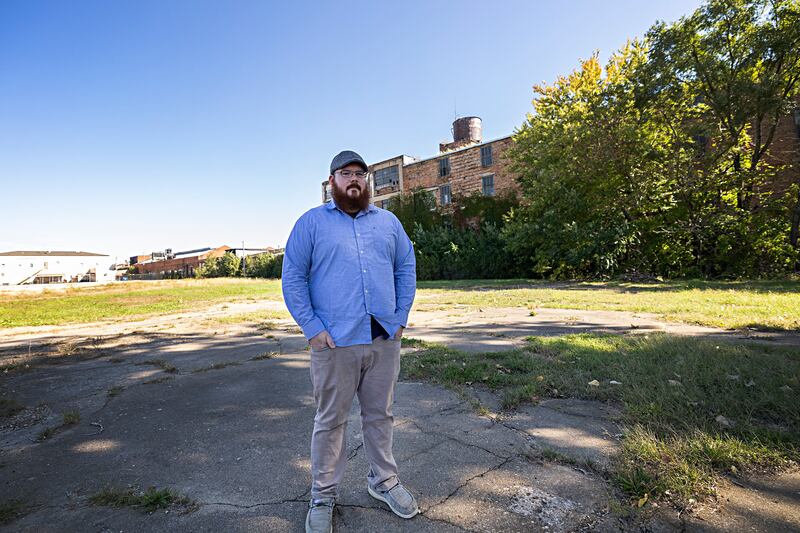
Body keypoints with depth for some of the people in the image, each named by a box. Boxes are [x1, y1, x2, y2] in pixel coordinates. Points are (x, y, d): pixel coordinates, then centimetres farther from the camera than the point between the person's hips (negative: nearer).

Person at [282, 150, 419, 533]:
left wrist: (401, 317, 4)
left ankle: (383, 481, 37)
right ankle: (323, 497, 29)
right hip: (334, 342, -3)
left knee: (380, 415, 17)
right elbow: (292, 277, -2)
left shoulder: (388, 221, 12)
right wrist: (312, 327, -9)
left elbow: (406, 267, 13)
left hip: (385, 339, 3)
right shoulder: (311, 222, 2)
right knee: (330, 421, 10)